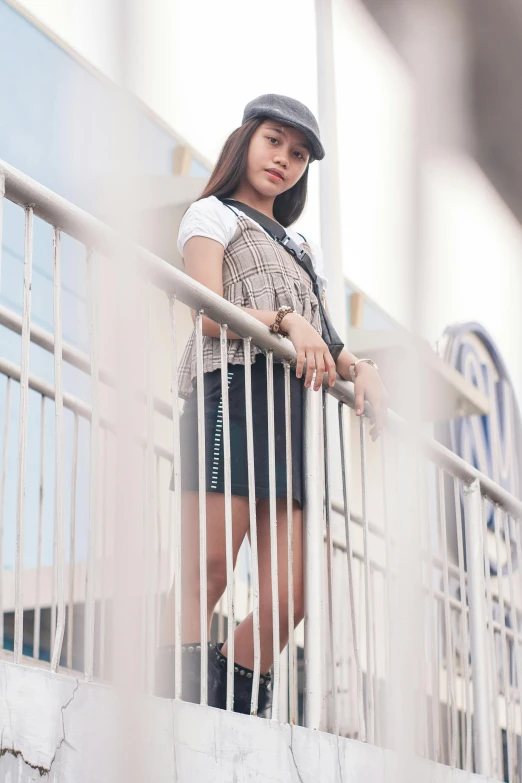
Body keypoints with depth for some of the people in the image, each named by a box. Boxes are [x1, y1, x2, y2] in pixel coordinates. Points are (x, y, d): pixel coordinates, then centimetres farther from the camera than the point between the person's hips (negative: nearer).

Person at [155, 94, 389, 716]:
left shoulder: (302, 245, 34)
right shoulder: (213, 214, 13)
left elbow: (319, 340, 24)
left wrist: (361, 369, 4)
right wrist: (284, 318, -17)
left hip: (293, 407, 7)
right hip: (232, 390, -7)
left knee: (287, 598, -5)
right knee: (206, 575, -18)